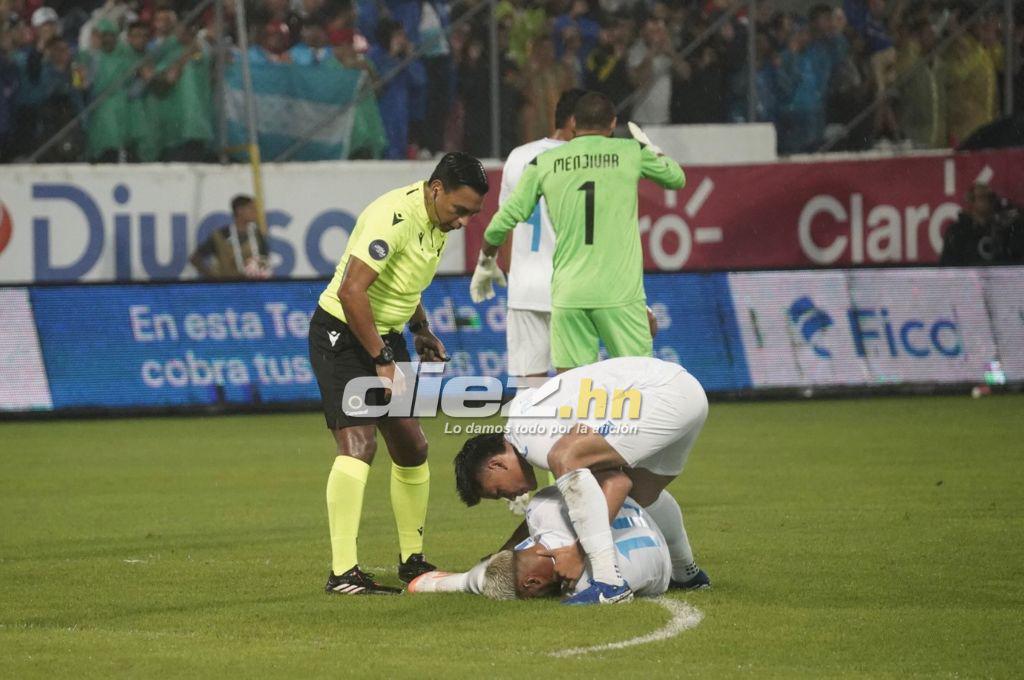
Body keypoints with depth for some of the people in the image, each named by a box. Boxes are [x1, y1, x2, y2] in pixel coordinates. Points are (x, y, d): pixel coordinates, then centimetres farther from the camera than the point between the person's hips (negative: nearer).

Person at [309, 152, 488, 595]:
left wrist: (421, 331, 9)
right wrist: (382, 360, -25)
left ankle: (412, 559, 23)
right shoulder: (396, 217, -25)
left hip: (385, 336, 9)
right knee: (358, 443, -19)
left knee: (412, 446, 10)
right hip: (342, 333, -9)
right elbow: (351, 291, -30)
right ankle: (343, 573, -22)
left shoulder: (438, 222, 6)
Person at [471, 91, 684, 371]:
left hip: (567, 294, 2)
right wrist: (651, 148, 42)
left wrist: (486, 263, 27)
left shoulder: (543, 163, 7)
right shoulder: (631, 152, 4)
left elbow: (504, 220, 9)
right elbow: (677, 178, 22)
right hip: (621, 294, -2)